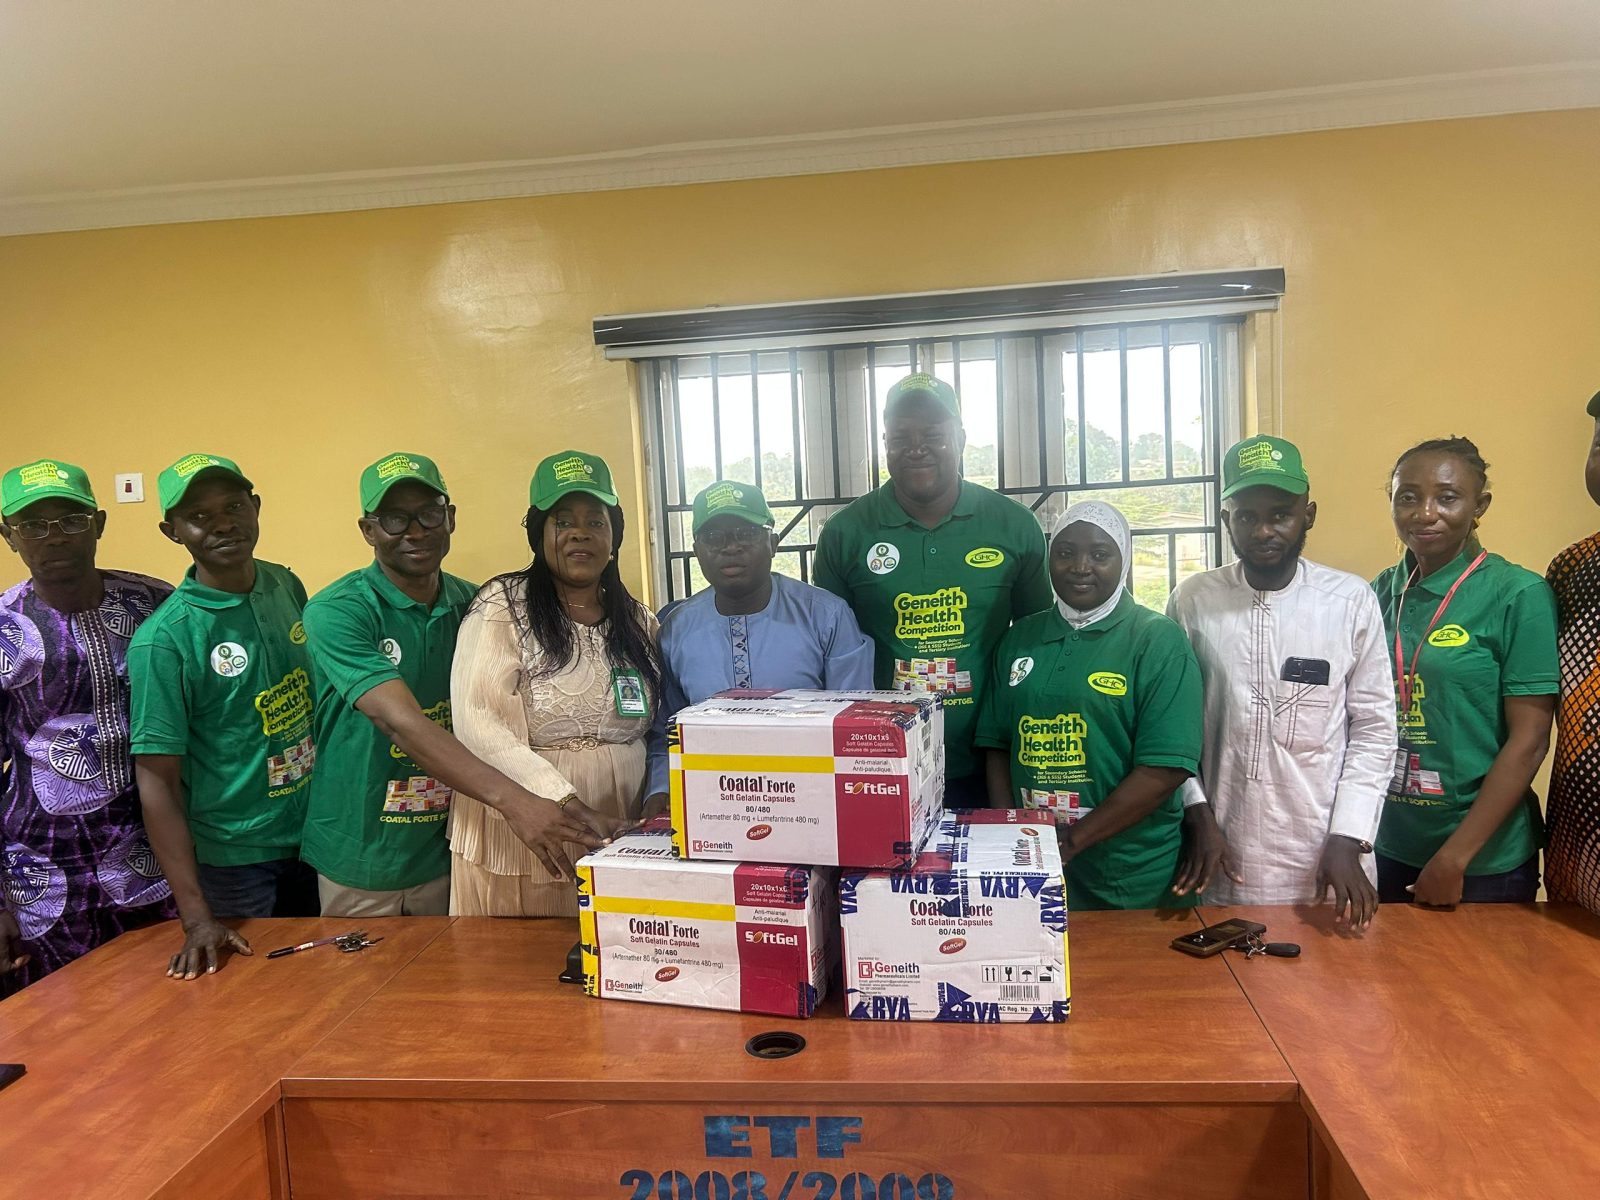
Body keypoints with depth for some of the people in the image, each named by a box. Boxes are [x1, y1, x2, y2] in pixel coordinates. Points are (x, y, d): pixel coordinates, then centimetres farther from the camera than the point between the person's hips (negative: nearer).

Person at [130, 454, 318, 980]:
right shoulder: (163, 639, -18)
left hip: (315, 837, 5)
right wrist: (197, 917, -20)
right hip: (234, 862, -5)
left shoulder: (287, 587, -1)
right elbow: (157, 778, -16)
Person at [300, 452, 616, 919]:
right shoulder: (335, 612, -17)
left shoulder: (471, 604, 0)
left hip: (448, 851, 4)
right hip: (360, 863, -3)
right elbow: (400, 720, -30)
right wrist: (512, 800, -40)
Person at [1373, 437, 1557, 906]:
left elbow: (1529, 740, -13)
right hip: (1387, 849, 4)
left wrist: (1454, 858, -15)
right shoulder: (1380, 593, 1)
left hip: (1485, 861, -4)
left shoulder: (1519, 595, -11)